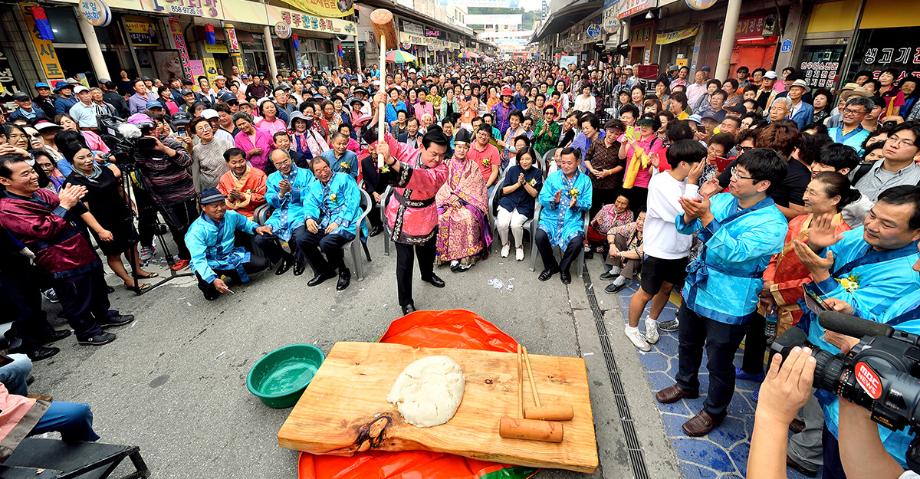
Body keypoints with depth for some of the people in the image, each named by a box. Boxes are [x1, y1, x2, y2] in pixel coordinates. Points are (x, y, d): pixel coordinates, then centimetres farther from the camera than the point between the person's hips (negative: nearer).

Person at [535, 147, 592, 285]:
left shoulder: (585, 180, 7)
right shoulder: (552, 176, 8)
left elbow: (588, 204, 2)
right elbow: (542, 198, 0)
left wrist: (577, 203, -19)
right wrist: (553, 201, -20)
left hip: (573, 220, -1)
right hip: (551, 217, 1)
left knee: (577, 241, -29)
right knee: (539, 237, -27)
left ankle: (564, 268, 5)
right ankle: (550, 267, 3)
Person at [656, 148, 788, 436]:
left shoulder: (772, 223, -21)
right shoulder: (722, 200, -4)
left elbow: (735, 253, -34)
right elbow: (685, 227, -5)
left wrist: (706, 217, -41)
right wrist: (690, 214, -28)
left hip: (728, 305, -6)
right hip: (695, 290, 6)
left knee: (718, 362, 13)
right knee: (688, 344, 26)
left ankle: (714, 411, 38)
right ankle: (686, 384, 52)